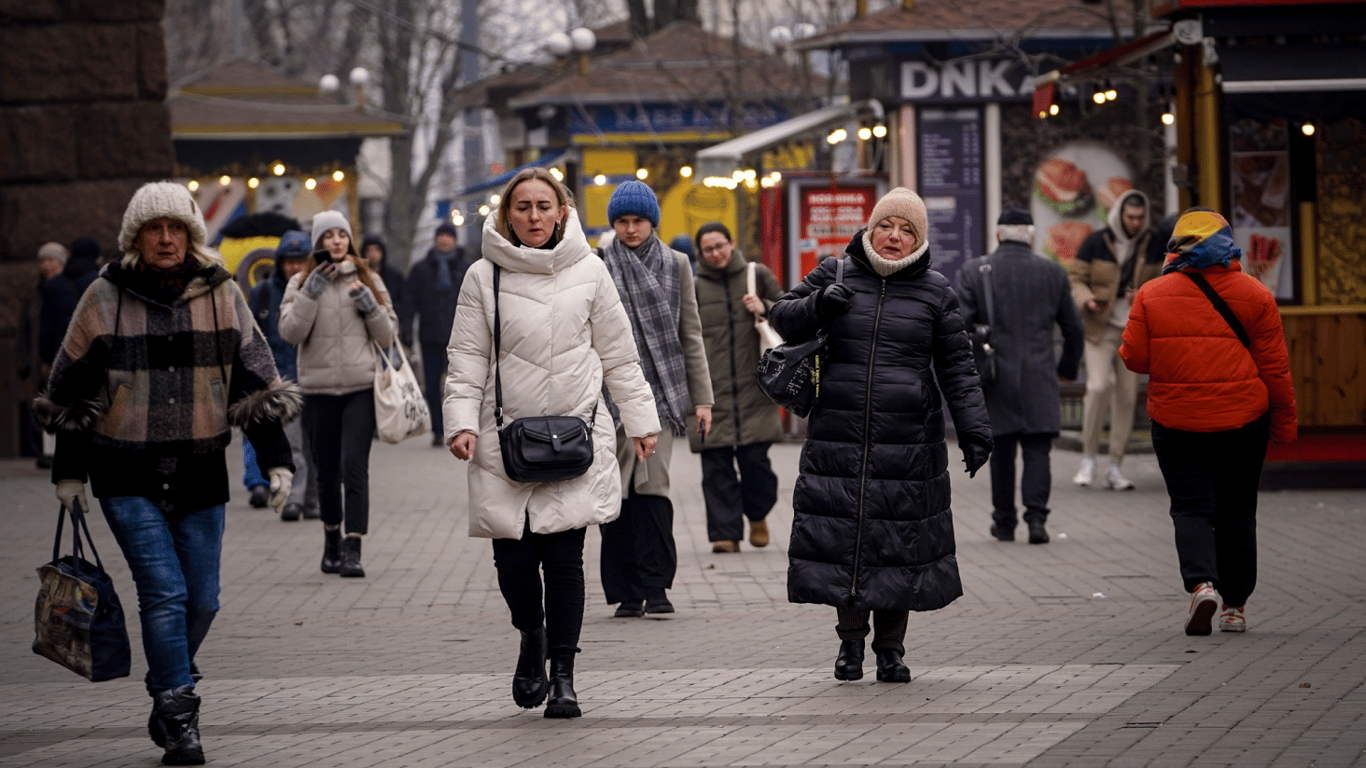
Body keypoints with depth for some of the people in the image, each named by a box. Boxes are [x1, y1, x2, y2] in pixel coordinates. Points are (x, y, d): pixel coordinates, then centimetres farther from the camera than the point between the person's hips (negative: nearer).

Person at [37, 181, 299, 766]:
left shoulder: (221, 295, 3)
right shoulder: (105, 299, -1)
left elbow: (256, 380, 6)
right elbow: (73, 391, 7)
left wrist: (276, 460, 0)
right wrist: (68, 472, 8)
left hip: (200, 472, 3)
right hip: (128, 475, -3)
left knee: (201, 600, 6)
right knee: (164, 592, -13)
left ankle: (166, 693, 29)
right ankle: (178, 718, -8)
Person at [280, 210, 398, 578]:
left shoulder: (367, 281, 10)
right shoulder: (301, 283, 6)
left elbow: (387, 336, 10)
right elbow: (290, 332, -6)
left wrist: (369, 304, -6)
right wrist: (312, 291, -13)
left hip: (361, 386, -1)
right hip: (319, 389, 1)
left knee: (355, 466, -15)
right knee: (327, 473, 7)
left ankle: (353, 548, -18)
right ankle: (332, 538, 29)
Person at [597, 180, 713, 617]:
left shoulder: (674, 265, 11)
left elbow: (691, 335, 13)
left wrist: (701, 398, 8)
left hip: (662, 390, 0)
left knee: (653, 484, -10)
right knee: (618, 489, -4)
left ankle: (655, 587, -6)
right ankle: (627, 593, 3)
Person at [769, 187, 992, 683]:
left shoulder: (934, 292, 7)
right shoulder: (836, 275, 7)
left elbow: (957, 368, 8)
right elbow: (782, 319, 12)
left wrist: (974, 428, 0)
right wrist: (817, 304, -9)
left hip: (909, 445, 0)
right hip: (838, 438, 0)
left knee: (900, 544, 0)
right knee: (840, 535, -2)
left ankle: (891, 649, 12)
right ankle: (850, 641, 14)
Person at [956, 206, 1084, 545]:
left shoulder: (974, 271, -1)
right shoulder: (1053, 272, 3)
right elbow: (1074, 329, 9)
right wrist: (1067, 368, 25)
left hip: (995, 379, 0)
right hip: (1039, 380, 0)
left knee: (1001, 453, 12)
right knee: (1037, 451, 1)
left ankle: (1004, 522, 17)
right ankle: (1036, 517, -14)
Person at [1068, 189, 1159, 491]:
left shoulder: (1151, 245, 4)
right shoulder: (1096, 242, -5)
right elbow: (1075, 278, -1)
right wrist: (1087, 299, -21)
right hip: (1101, 327, -3)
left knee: (1127, 396, 2)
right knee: (1099, 386, -20)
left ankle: (1115, 468, 10)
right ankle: (1089, 458, -5)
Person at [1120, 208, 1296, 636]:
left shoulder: (1152, 295, -3)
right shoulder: (1254, 295, -2)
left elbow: (1134, 358, -2)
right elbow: (1275, 366, 0)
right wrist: (1284, 421, 9)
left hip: (1177, 422, -1)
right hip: (1242, 421, 1)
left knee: (1190, 507, 3)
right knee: (1236, 512, 12)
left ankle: (1202, 583, -21)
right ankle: (1235, 605, 16)